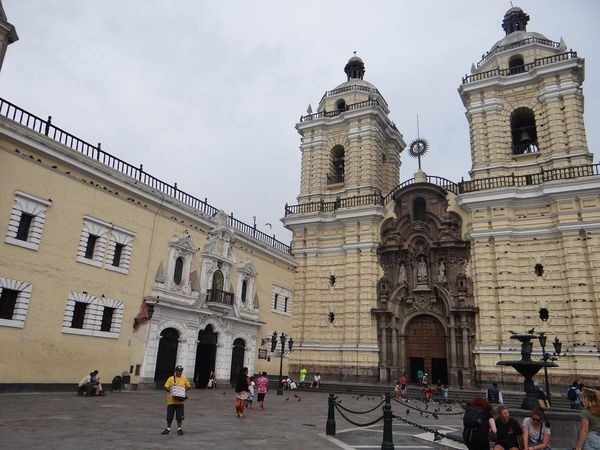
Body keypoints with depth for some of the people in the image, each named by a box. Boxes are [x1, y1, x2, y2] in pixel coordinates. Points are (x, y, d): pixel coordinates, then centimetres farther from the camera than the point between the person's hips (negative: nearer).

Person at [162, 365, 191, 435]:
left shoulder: (184, 379, 6)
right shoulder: (171, 378, -1)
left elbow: (189, 387, 13)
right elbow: (165, 387, -5)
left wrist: (184, 391, -3)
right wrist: (171, 391, -16)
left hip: (180, 401, 1)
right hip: (171, 400, -1)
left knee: (180, 416, 5)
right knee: (169, 416, 8)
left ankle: (179, 428, 17)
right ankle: (168, 428, 23)